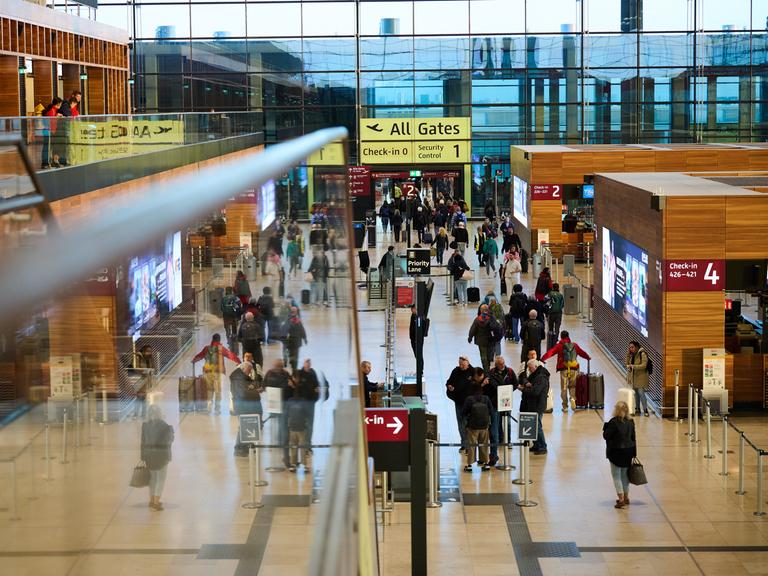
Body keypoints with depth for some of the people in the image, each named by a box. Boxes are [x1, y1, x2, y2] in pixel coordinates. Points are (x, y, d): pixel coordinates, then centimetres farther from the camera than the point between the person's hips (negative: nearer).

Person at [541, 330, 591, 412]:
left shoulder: (559, 345, 1)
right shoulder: (574, 345, 9)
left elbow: (550, 352, -11)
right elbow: (582, 352, 21)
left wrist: (543, 359, -15)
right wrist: (588, 357, 39)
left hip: (564, 369, -2)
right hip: (574, 369, 2)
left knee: (564, 388, 6)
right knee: (572, 386, 16)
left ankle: (565, 406, 6)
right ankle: (573, 398, -12)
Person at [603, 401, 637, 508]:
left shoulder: (614, 422, -19)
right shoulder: (630, 422, 0)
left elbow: (606, 436, -16)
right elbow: (633, 438, 6)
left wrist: (606, 426, 0)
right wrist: (634, 454, 14)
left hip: (616, 452, -6)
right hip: (628, 451, 6)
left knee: (616, 476, 2)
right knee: (625, 475, 18)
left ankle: (621, 499, -4)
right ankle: (626, 497, 26)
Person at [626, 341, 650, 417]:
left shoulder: (642, 354, -12)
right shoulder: (632, 355, 11)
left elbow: (644, 365, -20)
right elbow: (627, 363, 15)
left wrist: (634, 366, -24)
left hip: (641, 377, -7)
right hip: (633, 377, 7)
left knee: (641, 393, -12)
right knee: (636, 393, 11)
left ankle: (645, 410, -6)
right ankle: (637, 409, 19)